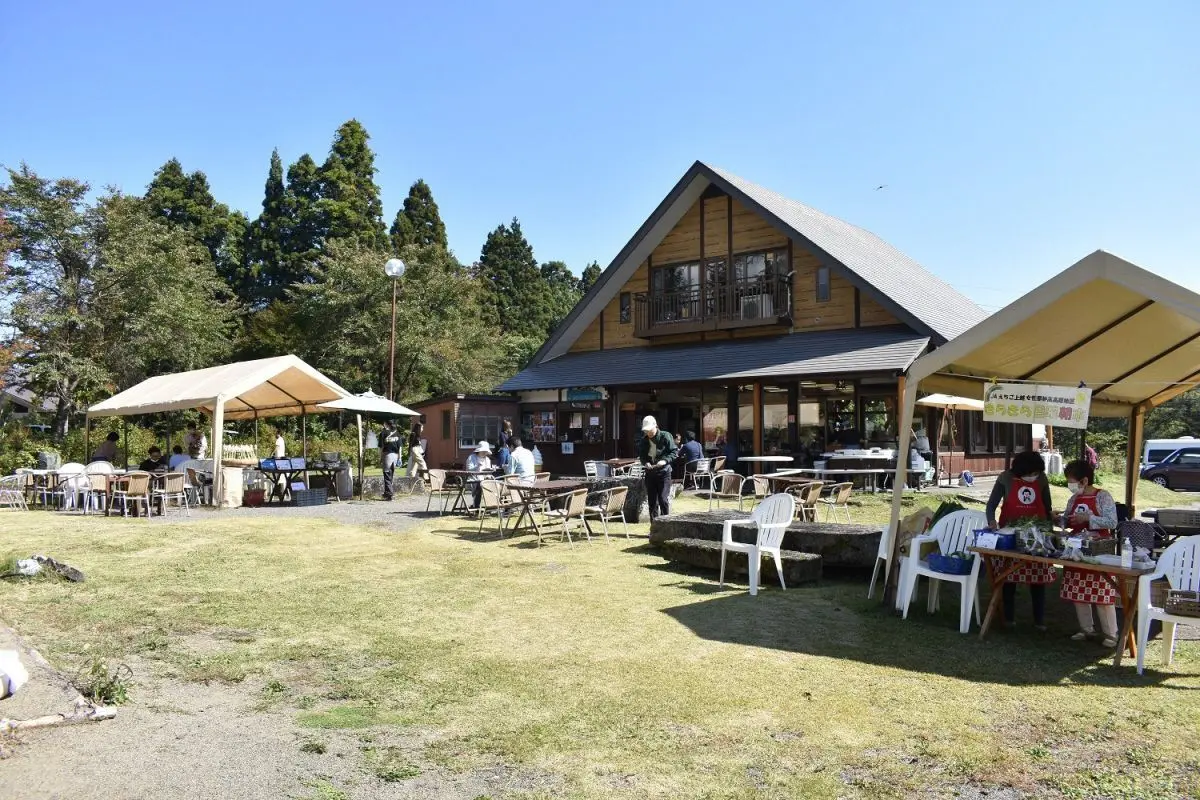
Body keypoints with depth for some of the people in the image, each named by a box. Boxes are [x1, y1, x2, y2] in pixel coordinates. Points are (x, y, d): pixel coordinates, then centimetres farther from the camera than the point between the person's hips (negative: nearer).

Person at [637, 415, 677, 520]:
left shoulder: (666, 436, -7)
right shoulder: (643, 441, 6)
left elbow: (674, 452, -6)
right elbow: (641, 455, 15)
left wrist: (665, 460, -22)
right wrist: (645, 463, -6)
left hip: (664, 472, -5)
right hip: (650, 473, 5)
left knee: (663, 499, -11)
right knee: (652, 501, 8)